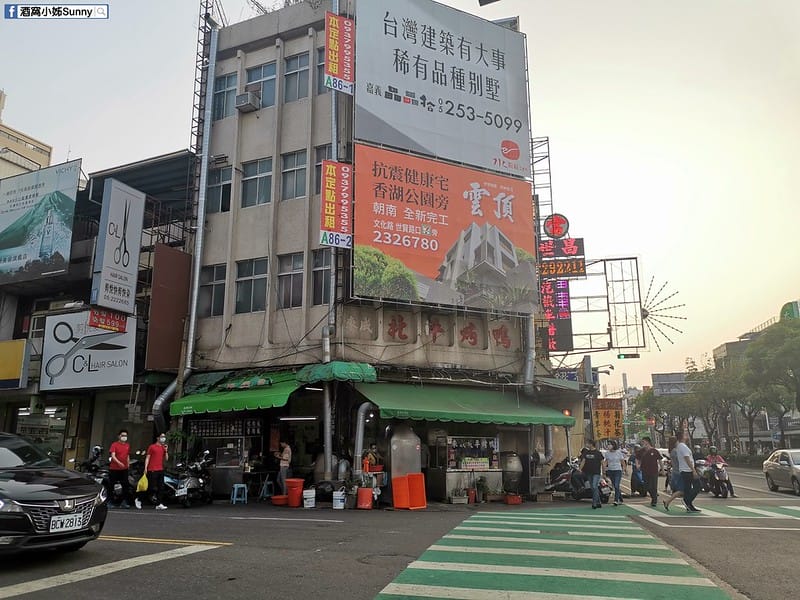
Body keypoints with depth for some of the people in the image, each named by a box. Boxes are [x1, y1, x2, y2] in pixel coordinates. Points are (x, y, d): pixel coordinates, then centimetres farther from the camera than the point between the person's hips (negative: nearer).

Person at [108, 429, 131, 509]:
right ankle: (109, 502, 15)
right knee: (111, 485, 4)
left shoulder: (128, 445, 10)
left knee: (126, 485, -2)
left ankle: (124, 502, 1)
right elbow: (113, 456, -15)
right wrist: (119, 462, -30)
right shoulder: (114, 445, -5)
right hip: (114, 469, -4)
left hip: (124, 469, 4)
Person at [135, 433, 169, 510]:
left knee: (161, 488, 2)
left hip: (160, 470, 6)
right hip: (152, 470, -6)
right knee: (151, 488, -4)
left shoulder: (163, 447, 15)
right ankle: (138, 499, 15)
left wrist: (166, 451, 0)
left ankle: (159, 504, 3)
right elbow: (147, 458, -3)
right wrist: (145, 468, -11)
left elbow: (166, 459, 14)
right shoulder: (152, 447, -2)